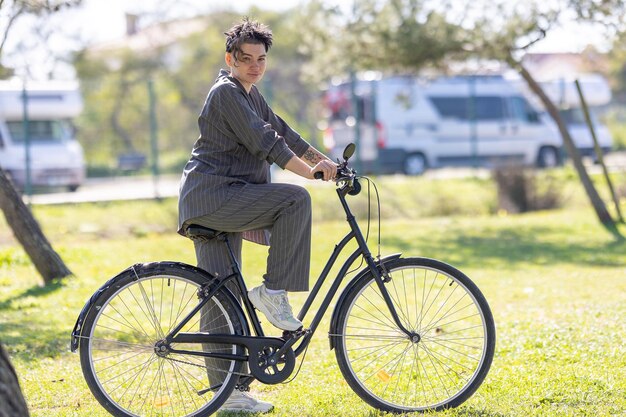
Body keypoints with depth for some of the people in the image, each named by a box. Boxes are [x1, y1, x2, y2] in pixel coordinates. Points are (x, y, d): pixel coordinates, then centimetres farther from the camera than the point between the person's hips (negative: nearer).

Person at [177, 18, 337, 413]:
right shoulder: (226, 92, -11)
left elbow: (284, 134, 22)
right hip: (212, 197, -10)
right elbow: (264, 143, -17)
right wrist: (310, 172, -17)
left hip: (225, 203, 10)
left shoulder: (251, 96, 21)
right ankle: (274, 291, -15)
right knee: (295, 199, -22)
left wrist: (327, 161, 13)